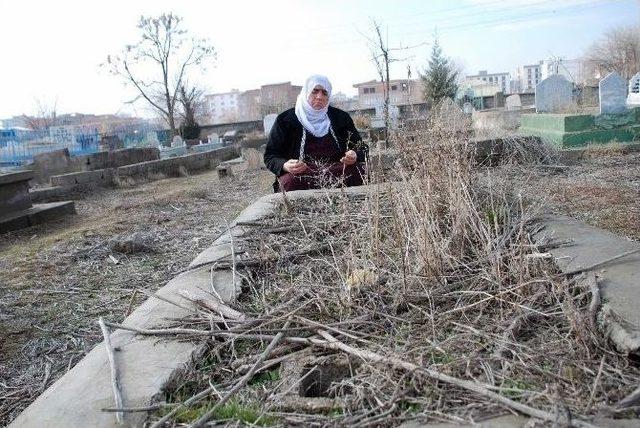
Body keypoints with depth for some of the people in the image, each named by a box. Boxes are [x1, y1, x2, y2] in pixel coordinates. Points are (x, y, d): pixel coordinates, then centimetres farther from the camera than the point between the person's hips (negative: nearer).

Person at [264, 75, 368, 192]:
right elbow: (270, 156, 5)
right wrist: (285, 166, -20)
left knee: (358, 172, -28)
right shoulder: (285, 119, 7)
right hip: (300, 173, -2)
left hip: (336, 170, 2)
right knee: (291, 180, -36)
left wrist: (355, 156, -13)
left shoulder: (341, 117, 14)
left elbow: (361, 148, 14)